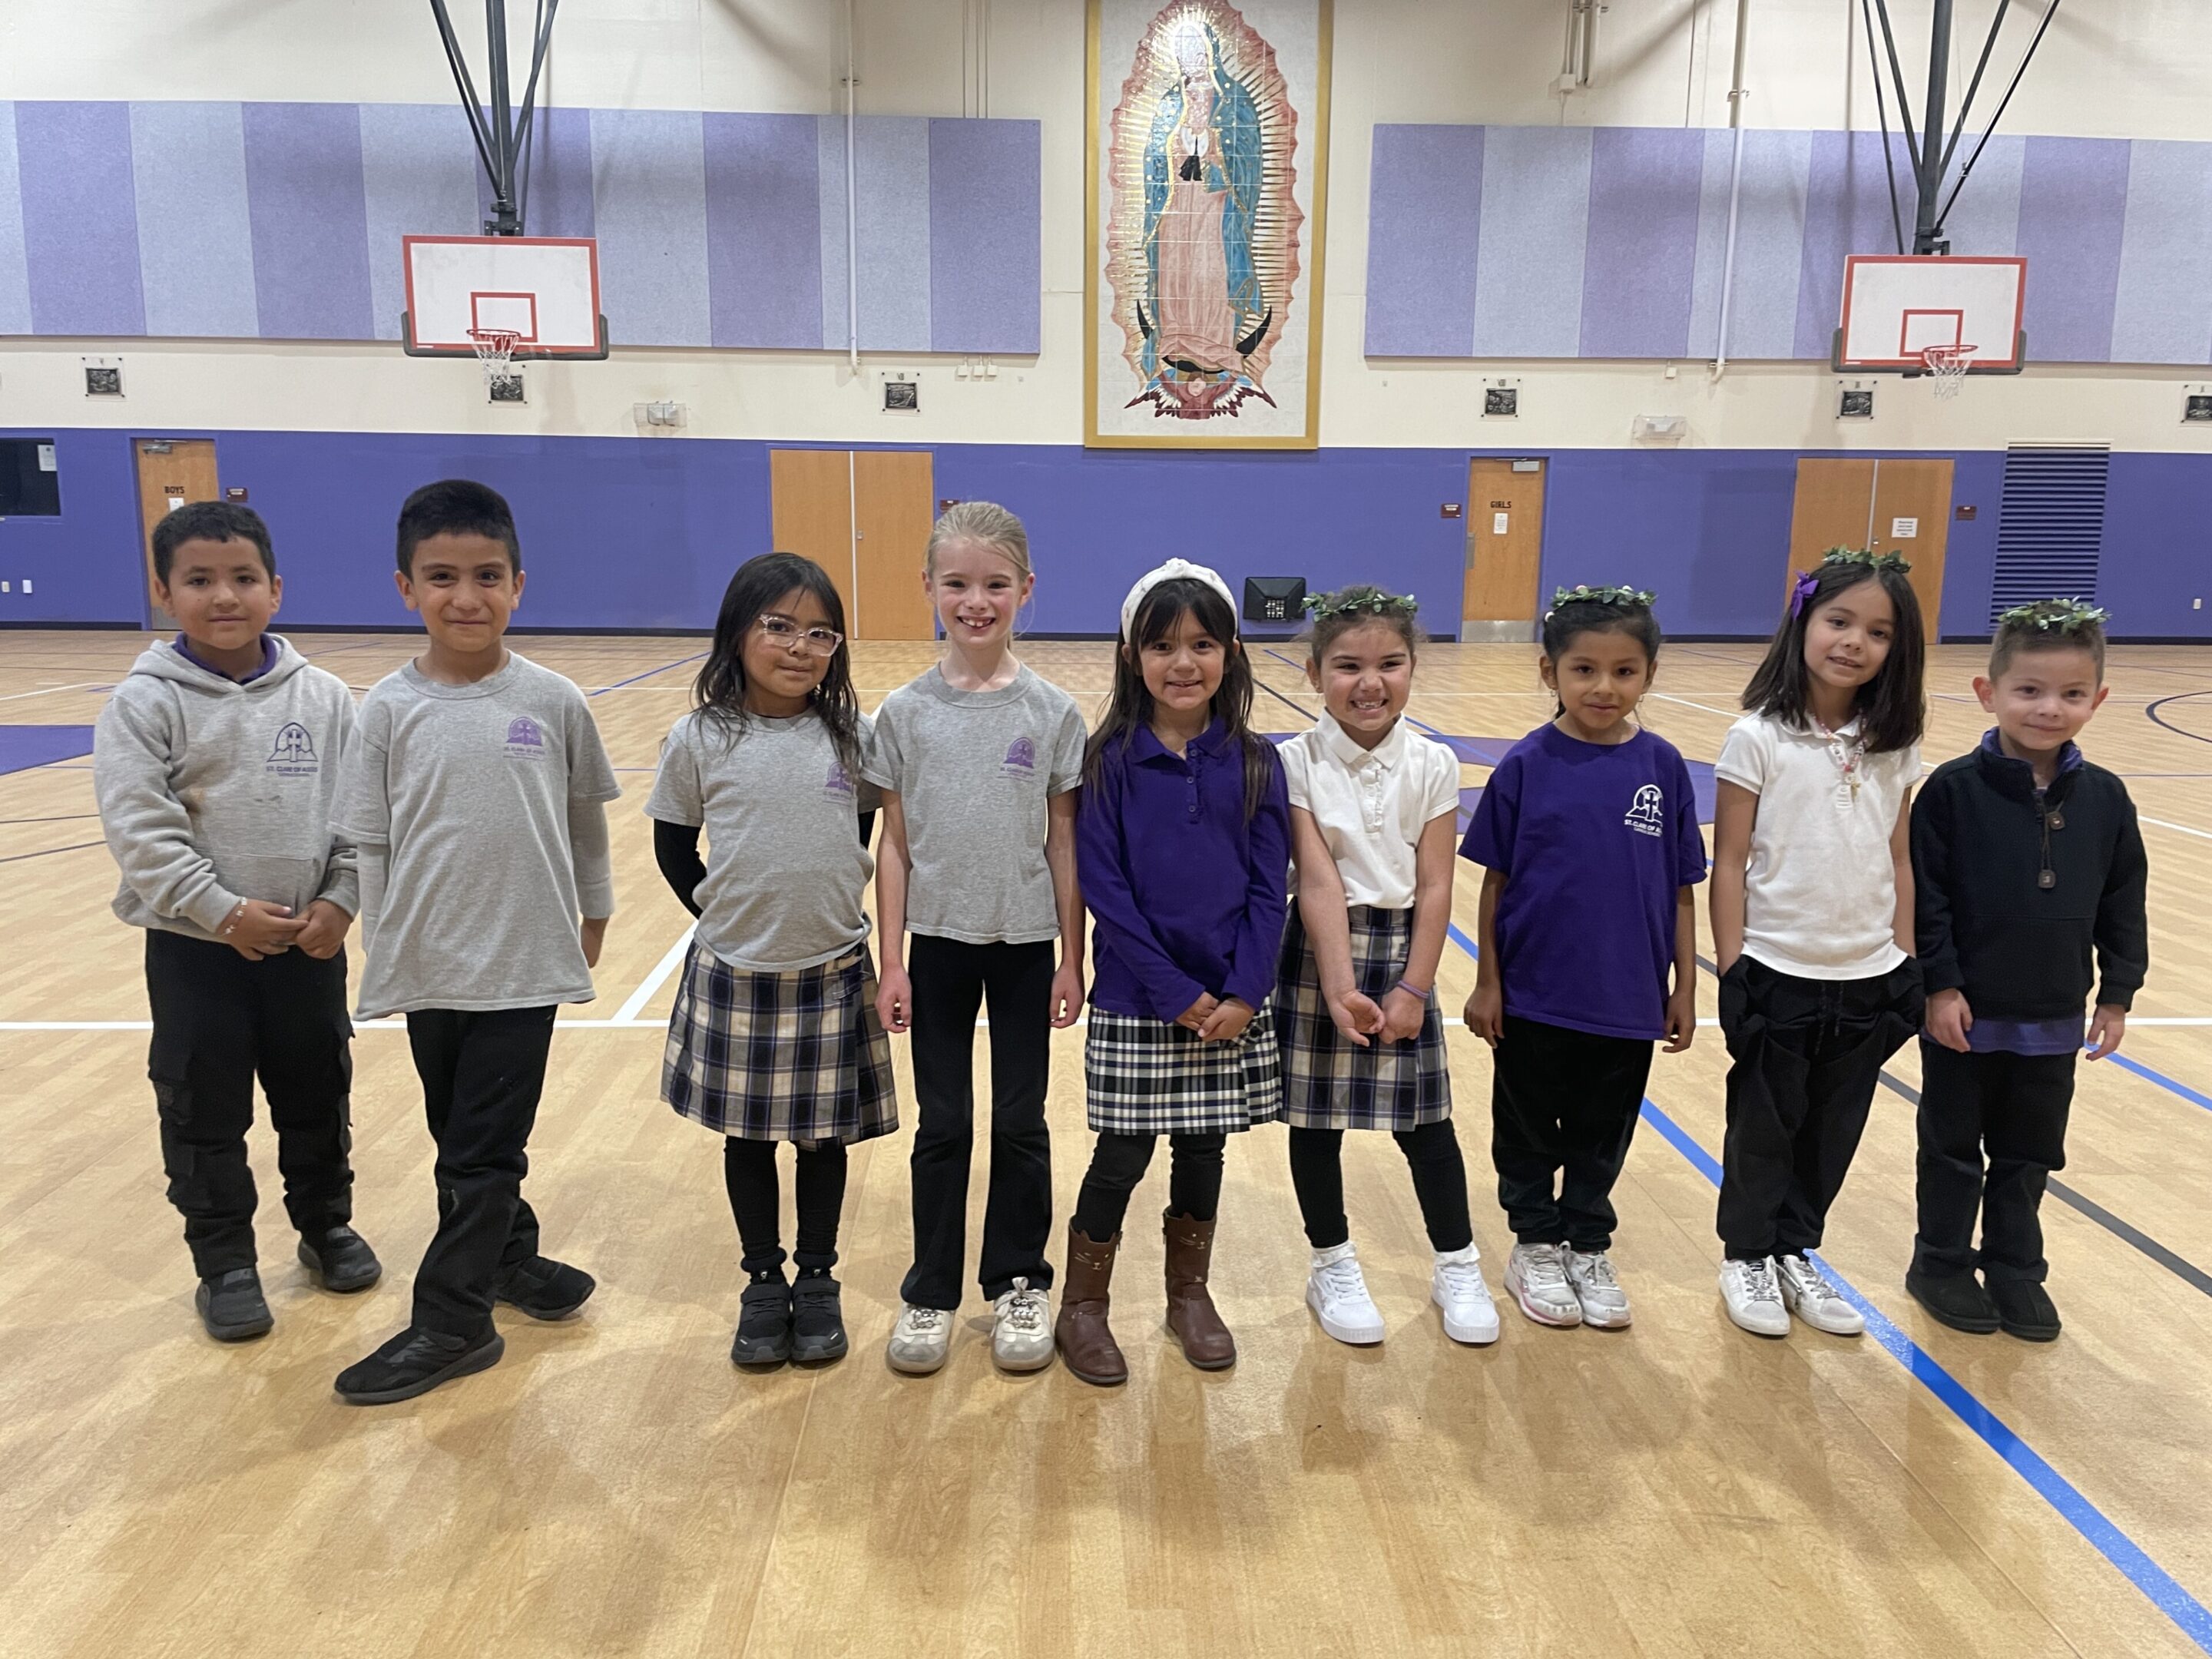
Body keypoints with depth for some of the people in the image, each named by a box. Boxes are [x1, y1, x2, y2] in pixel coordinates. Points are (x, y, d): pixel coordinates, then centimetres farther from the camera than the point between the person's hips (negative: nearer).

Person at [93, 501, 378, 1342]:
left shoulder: (323, 697, -2)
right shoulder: (145, 703, -9)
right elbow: (140, 830, -15)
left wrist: (341, 899, -11)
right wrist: (222, 911, -19)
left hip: (311, 942, 2)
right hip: (195, 947, -2)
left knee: (319, 1098, 17)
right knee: (204, 1113, 9)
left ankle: (326, 1225, 37)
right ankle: (224, 1264, 25)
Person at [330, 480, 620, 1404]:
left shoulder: (554, 703, -5)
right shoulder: (389, 709, -3)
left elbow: (585, 824, 6)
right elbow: (370, 841, 2)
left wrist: (592, 916, 14)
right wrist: (382, 947, 4)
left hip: (525, 963, -2)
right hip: (427, 966, 2)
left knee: (483, 1151, 4)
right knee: (462, 1142, 17)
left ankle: (450, 1321, 15)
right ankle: (507, 1255, 37)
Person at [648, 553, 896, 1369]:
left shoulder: (851, 736, -5)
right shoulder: (699, 740, -7)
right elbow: (674, 846, 4)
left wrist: (835, 908, 3)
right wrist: (726, 916, 1)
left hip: (832, 973, 0)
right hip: (733, 975, 0)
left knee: (823, 1134, 12)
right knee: (747, 1134, 13)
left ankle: (817, 1280, 30)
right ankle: (763, 1282, 30)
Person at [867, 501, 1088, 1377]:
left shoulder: (1052, 711, -4)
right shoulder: (904, 710, -3)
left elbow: (1064, 841, -1)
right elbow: (894, 843, 0)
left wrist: (1072, 958, -1)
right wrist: (891, 962, -2)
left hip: (1024, 941, 0)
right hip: (937, 941, 0)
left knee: (1020, 1123, 10)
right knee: (942, 1125, 10)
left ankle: (1018, 1285, 28)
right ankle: (930, 1293, 26)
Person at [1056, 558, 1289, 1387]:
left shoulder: (1254, 762, 0)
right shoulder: (1111, 760, -7)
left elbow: (1270, 887, -1)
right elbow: (1104, 887, -10)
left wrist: (1244, 993, -11)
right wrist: (1176, 992, -15)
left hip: (1232, 1002, 3)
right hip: (1136, 1002, -2)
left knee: (1203, 1149, 15)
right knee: (1122, 1155, 5)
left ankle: (1189, 1294, 34)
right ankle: (1083, 1306, 24)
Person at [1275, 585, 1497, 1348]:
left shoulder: (1433, 765, -3)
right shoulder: (1297, 763, -9)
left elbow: (1434, 887, -4)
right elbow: (1318, 882, -15)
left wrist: (1413, 987, -9)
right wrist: (1339, 987, -20)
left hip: (1404, 949, 1)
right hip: (1319, 951, -1)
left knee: (1426, 1120, 8)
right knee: (1315, 1118, 8)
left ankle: (1458, 1265, 27)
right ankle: (1333, 1267, 26)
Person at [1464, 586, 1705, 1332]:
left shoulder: (1663, 766, -3)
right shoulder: (1526, 765, -9)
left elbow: (1680, 889, 2)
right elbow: (1495, 880, -4)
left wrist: (1685, 988, 4)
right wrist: (1486, 982, -4)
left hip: (1627, 997, 2)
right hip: (1534, 994, -1)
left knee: (1603, 1135, 17)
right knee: (1530, 1132, 14)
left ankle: (1589, 1249, 35)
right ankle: (1536, 1248, 32)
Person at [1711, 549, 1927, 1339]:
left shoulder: (1895, 746, 2)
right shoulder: (1758, 738, -11)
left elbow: (1899, 858, 8)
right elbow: (1730, 860, -9)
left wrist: (1906, 962, 7)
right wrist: (1732, 969, -10)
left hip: (1869, 977, 4)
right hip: (1779, 974, -4)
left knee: (1833, 1131, 15)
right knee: (1764, 1126, 11)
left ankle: (1795, 1252, 33)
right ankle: (1748, 1257, 28)